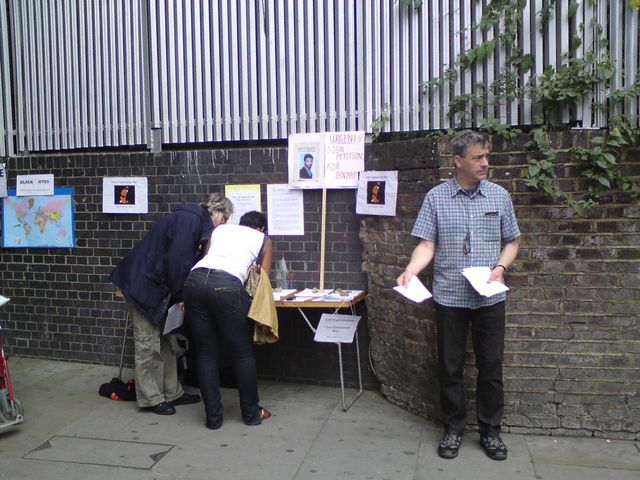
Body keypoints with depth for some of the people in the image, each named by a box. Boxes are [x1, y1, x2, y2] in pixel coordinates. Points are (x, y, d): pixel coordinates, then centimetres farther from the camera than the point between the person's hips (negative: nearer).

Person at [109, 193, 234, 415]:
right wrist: (181, 295, -15)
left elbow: (188, 261, 16)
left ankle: (172, 393, 21)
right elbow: (177, 261, -25)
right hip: (143, 283, -10)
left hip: (156, 284, 10)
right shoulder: (189, 219, -19)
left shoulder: (195, 221, 12)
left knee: (165, 342, 13)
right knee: (148, 343, -1)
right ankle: (150, 399, 10)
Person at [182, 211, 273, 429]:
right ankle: (251, 413, 26)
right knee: (242, 354, 12)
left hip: (195, 279, 4)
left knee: (206, 354, 13)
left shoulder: (220, 229, 33)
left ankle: (213, 417, 20)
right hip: (227, 285, -4)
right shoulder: (264, 239, 25)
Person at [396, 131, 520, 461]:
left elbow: (511, 242, 10)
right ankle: (453, 428, 27)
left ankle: (490, 430, 28)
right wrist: (410, 271, -22)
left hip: (490, 297, 1)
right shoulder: (436, 197, -1)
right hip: (449, 297, -1)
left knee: (491, 366, 9)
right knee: (450, 367, 10)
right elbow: (426, 245, -5)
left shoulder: (499, 196, 5)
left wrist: (501, 267, -8)